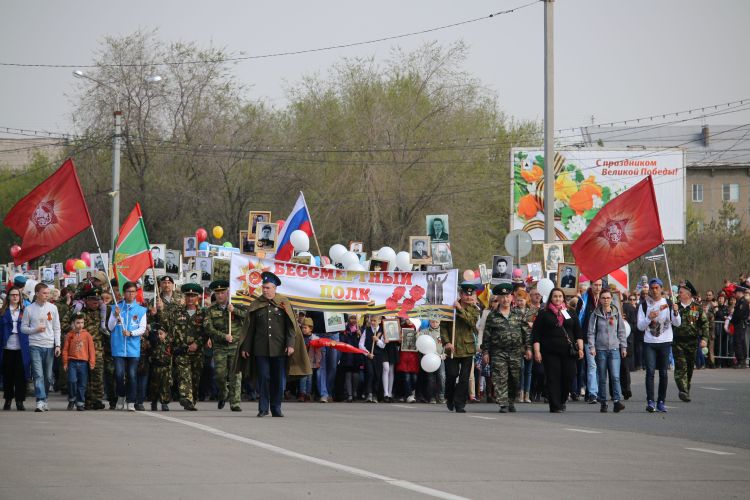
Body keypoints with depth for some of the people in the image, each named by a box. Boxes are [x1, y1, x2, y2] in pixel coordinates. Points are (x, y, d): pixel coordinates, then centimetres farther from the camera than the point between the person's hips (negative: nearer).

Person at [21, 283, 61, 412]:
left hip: (50, 346, 2)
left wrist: (57, 345, 1)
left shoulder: (52, 308, 7)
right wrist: (35, 330, -11)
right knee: (38, 374, -13)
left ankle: (44, 400, 19)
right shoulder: (29, 309, 3)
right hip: (35, 345, -2)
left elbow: (57, 328, 9)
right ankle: (40, 401, -19)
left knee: (48, 376, 6)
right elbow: (23, 328, 6)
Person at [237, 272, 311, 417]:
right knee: (263, 378, -2)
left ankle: (276, 408, 12)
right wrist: (245, 347, 6)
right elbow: (249, 328, 10)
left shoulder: (284, 303, 4)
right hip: (261, 349, 1)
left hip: (280, 349, -1)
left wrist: (290, 345, -8)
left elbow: (291, 326, 2)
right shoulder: (256, 305, 8)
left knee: (279, 380, 3)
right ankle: (263, 408, 4)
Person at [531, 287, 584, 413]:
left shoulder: (570, 313, 15)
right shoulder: (543, 314, 6)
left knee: (569, 377, -3)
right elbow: (536, 334, 2)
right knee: (553, 379, -6)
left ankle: (562, 401, 19)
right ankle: (555, 406, -3)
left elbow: (578, 332, 15)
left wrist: (580, 348, 4)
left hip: (568, 351, 2)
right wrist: (537, 351, -7)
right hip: (550, 352, -2)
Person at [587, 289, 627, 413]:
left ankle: (617, 401, -17)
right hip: (600, 349, 0)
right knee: (602, 378, 4)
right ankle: (603, 403, 10)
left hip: (614, 349, 0)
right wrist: (592, 347, -7)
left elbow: (621, 332, 12)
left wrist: (623, 347, 9)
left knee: (615, 376, -12)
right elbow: (591, 332, 4)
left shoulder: (616, 314, 8)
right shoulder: (595, 315, 5)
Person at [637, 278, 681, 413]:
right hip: (649, 343, -1)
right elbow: (640, 326, -1)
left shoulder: (668, 304, 4)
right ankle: (650, 402, -11)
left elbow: (677, 323, -2)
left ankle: (661, 401, 9)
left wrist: (675, 312, -21)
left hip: (665, 342, 1)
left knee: (663, 373, 3)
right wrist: (649, 318, -19)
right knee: (650, 371, -10)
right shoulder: (644, 305, 3)